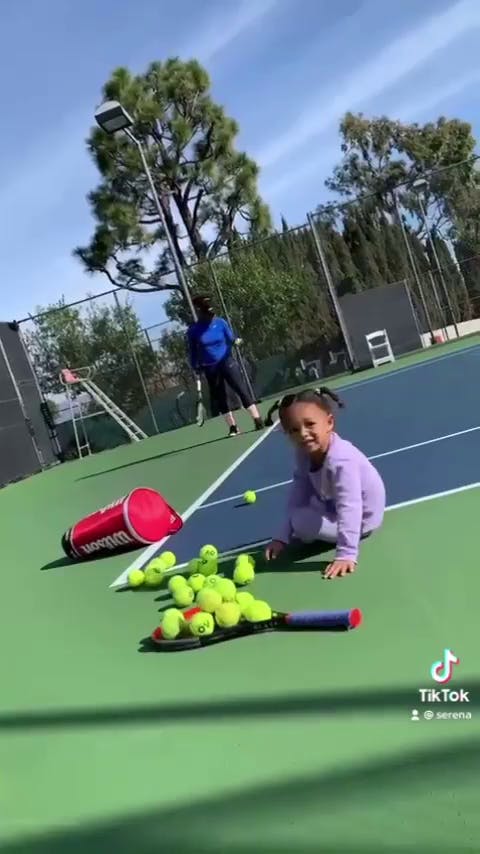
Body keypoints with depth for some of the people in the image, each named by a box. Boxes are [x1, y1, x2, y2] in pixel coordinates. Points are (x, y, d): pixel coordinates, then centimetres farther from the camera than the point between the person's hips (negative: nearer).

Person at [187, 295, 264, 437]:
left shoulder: (220, 322, -5)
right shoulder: (193, 330, -7)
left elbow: (230, 338, 5)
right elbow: (193, 351, 1)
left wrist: (236, 341, -15)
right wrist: (196, 368, 1)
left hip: (227, 362, -1)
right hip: (210, 369, 1)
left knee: (242, 389, -11)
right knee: (219, 398, 7)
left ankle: (258, 419, -11)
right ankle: (233, 426, 19)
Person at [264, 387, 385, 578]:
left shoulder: (341, 460, -39)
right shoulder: (304, 453, -14)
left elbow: (349, 510, -43)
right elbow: (299, 494, -9)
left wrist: (346, 555, -47)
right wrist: (282, 537, -11)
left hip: (360, 519, -8)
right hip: (332, 504, 8)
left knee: (302, 521, -18)